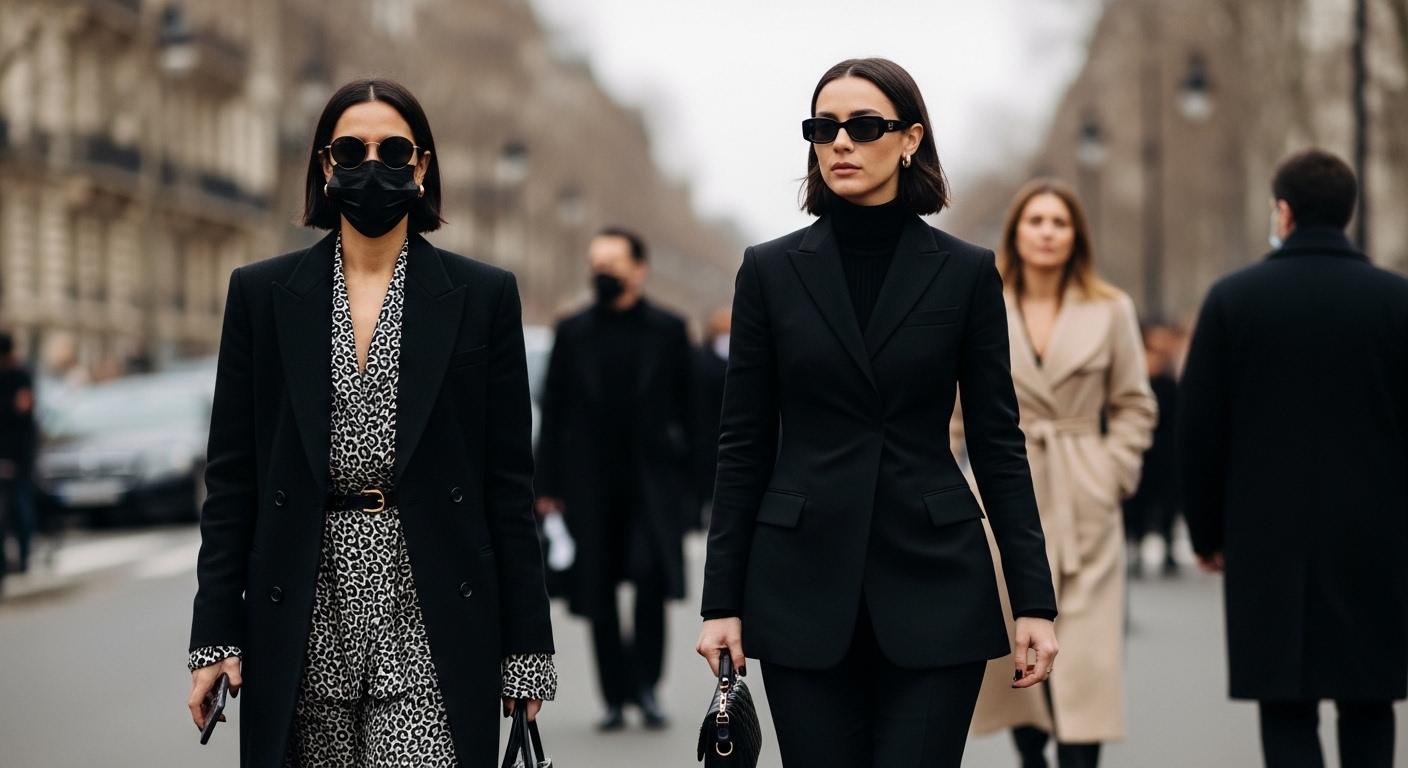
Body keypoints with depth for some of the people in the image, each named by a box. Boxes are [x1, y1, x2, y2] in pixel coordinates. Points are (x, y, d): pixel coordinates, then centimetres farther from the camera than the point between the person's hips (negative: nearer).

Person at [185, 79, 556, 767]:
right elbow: (231, 475, 7)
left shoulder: (482, 296, 5)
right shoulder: (262, 294, 8)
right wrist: (215, 636, 0)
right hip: (306, 615, 2)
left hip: (434, 614, -1)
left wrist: (525, 644, 1)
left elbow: (509, 480, 5)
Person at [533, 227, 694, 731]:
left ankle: (646, 684, -3)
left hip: (652, 480, -2)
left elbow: (687, 407, 7)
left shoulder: (668, 330, 6)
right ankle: (616, 697, 12)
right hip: (591, 482, 2)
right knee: (598, 593, 3)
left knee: (651, 574, -18)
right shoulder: (572, 332, 9)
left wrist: (688, 478, 1)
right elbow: (553, 411, 8)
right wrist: (547, 486, 3)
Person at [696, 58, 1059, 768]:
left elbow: (998, 443, 3)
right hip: (803, 583, 1)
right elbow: (744, 446, 4)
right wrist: (722, 601, 0)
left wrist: (1034, 601, -3)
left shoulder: (966, 272, 2)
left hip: (934, 582, -1)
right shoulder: (770, 271, 4)